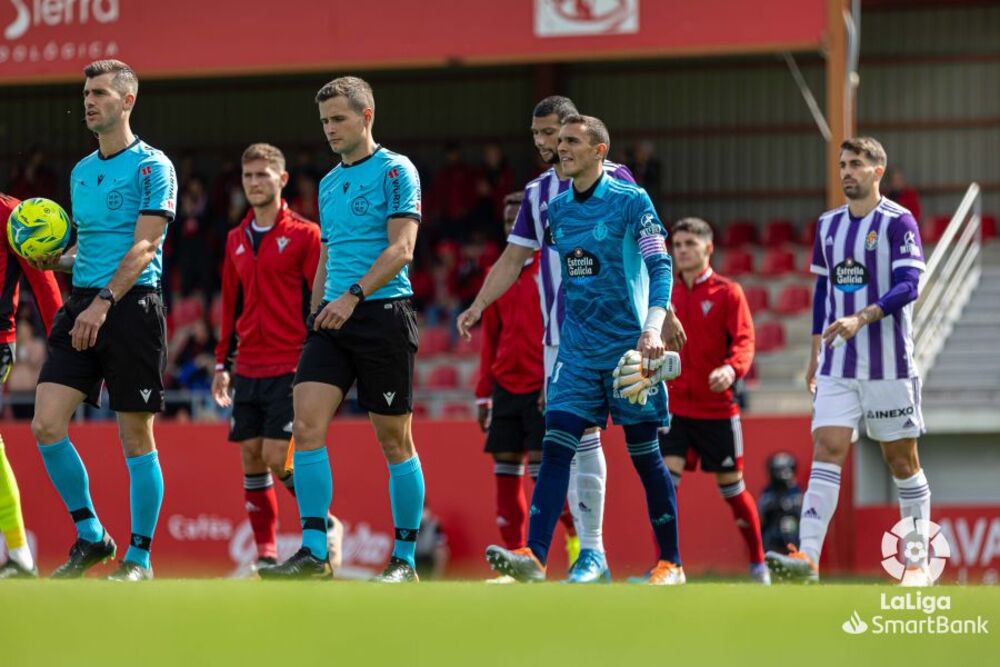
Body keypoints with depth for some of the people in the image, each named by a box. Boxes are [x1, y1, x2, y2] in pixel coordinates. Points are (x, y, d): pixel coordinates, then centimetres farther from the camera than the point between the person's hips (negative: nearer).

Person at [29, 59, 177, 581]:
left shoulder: (152, 166, -5)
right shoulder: (81, 172, 17)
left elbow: (142, 247, -14)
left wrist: (103, 302, -24)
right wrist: (56, 259, 5)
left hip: (131, 304, -7)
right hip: (82, 304, 7)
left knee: (136, 439, -1)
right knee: (46, 425, -5)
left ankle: (139, 557, 7)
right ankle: (90, 537, 8)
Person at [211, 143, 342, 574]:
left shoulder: (304, 234, -4)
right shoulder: (236, 239, 14)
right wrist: (222, 362, 16)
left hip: (290, 366, -6)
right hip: (248, 368, 6)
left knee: (277, 457, -12)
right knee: (251, 456, 2)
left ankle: (327, 524, 8)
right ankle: (265, 551, 8)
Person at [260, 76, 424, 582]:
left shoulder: (395, 171, -4)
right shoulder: (329, 184, 18)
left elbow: (401, 247, -13)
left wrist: (353, 296, -22)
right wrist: (317, 312, 17)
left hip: (382, 313, -7)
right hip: (333, 317, 7)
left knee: (394, 440, 0)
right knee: (307, 423, -9)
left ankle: (404, 559, 8)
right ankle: (313, 551, -9)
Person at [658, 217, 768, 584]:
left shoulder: (727, 293, -4)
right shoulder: (669, 296, 8)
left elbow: (744, 342, -12)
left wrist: (731, 369, -32)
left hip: (717, 407, -3)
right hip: (674, 407, 3)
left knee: (731, 486, 7)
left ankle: (758, 563, 24)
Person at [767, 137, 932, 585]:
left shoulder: (898, 222, -7)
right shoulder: (828, 225, 12)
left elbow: (909, 285, -17)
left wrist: (861, 319, -29)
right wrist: (815, 355, 16)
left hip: (888, 364, -4)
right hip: (837, 366, 4)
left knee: (901, 459, 4)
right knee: (826, 451, -9)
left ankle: (920, 560, 16)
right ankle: (807, 559, -21)